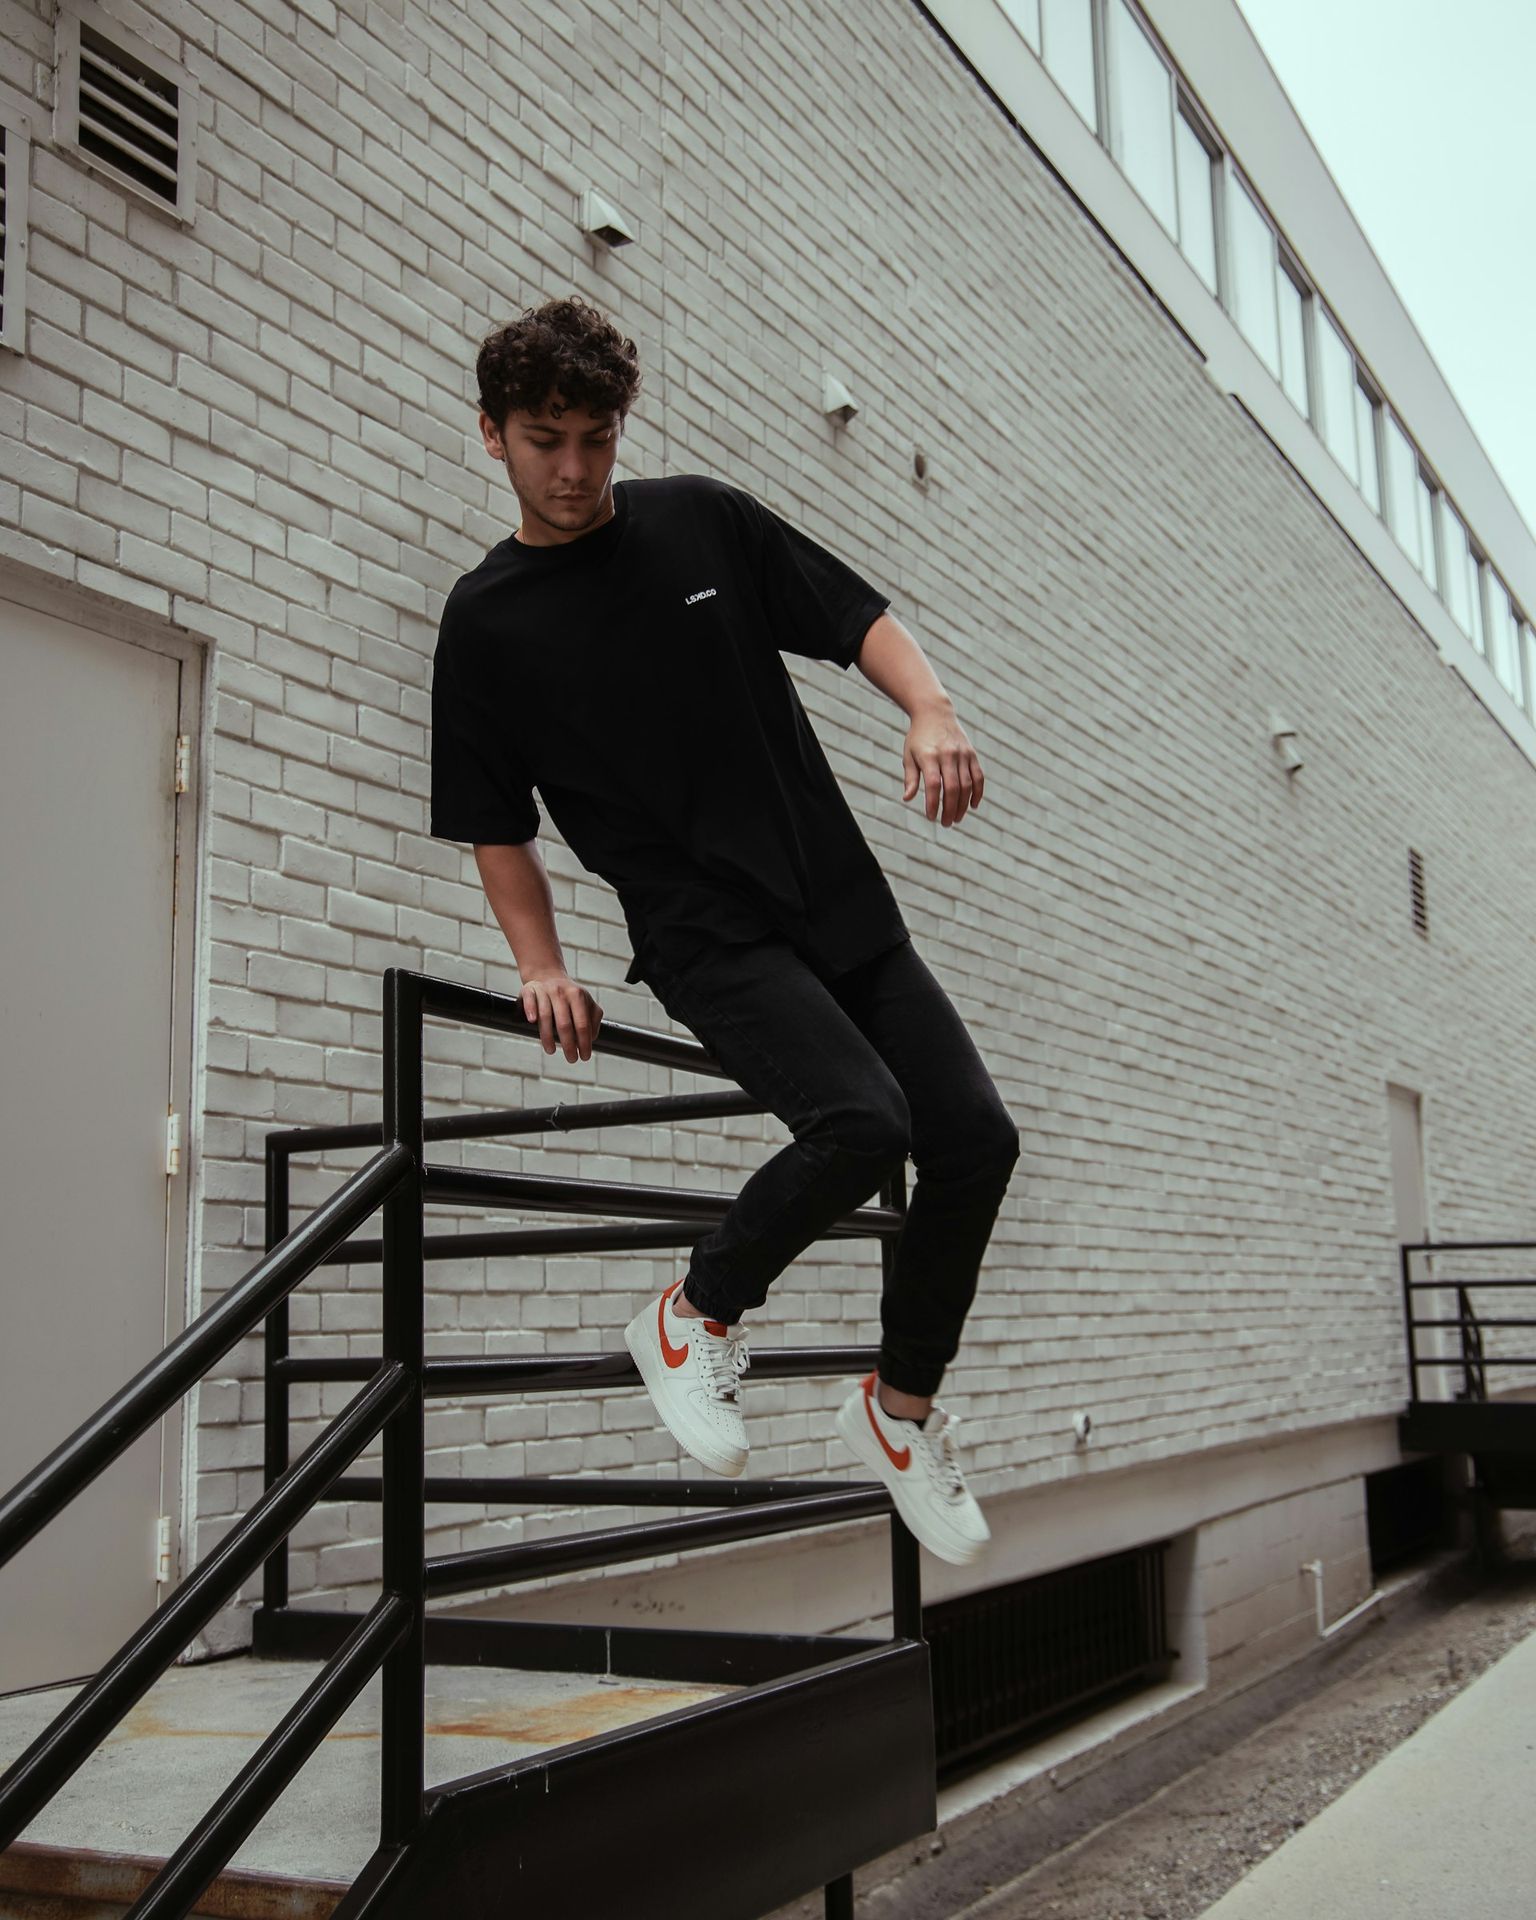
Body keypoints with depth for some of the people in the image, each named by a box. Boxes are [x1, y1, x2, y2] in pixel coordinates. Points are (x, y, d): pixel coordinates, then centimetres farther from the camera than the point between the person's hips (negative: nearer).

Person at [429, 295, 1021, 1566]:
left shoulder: (704, 519, 8)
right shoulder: (486, 619, 2)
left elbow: (859, 619, 10)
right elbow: (496, 825, 7)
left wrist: (931, 711, -9)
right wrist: (543, 965, -3)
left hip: (843, 900, 4)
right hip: (704, 932, -4)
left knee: (977, 1139, -2)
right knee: (861, 1119, -27)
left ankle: (903, 1407, 19)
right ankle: (696, 1318, -1)